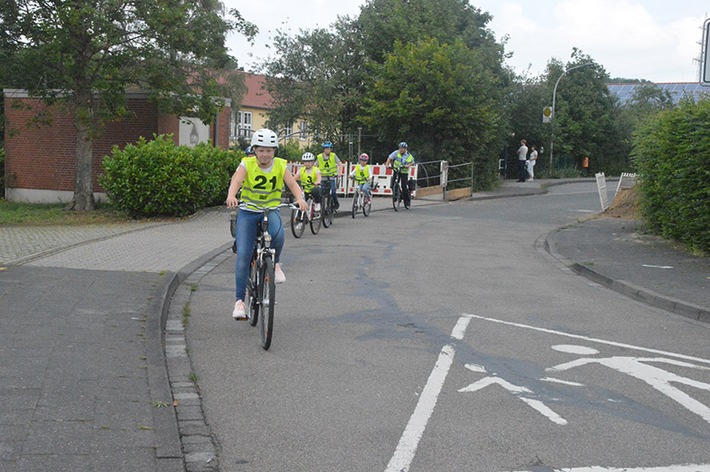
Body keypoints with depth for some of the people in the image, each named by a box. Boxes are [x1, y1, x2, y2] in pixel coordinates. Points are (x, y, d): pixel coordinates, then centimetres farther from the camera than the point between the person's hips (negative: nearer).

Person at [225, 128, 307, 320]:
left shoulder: (280, 166, -5)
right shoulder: (247, 164, -10)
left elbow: (292, 183, -19)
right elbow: (236, 180, -28)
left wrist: (300, 199, -40)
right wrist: (231, 196, -50)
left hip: (271, 211, 1)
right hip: (248, 212, -1)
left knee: (278, 235, -33)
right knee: (243, 256, -10)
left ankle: (274, 264, -1)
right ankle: (240, 300, 0)